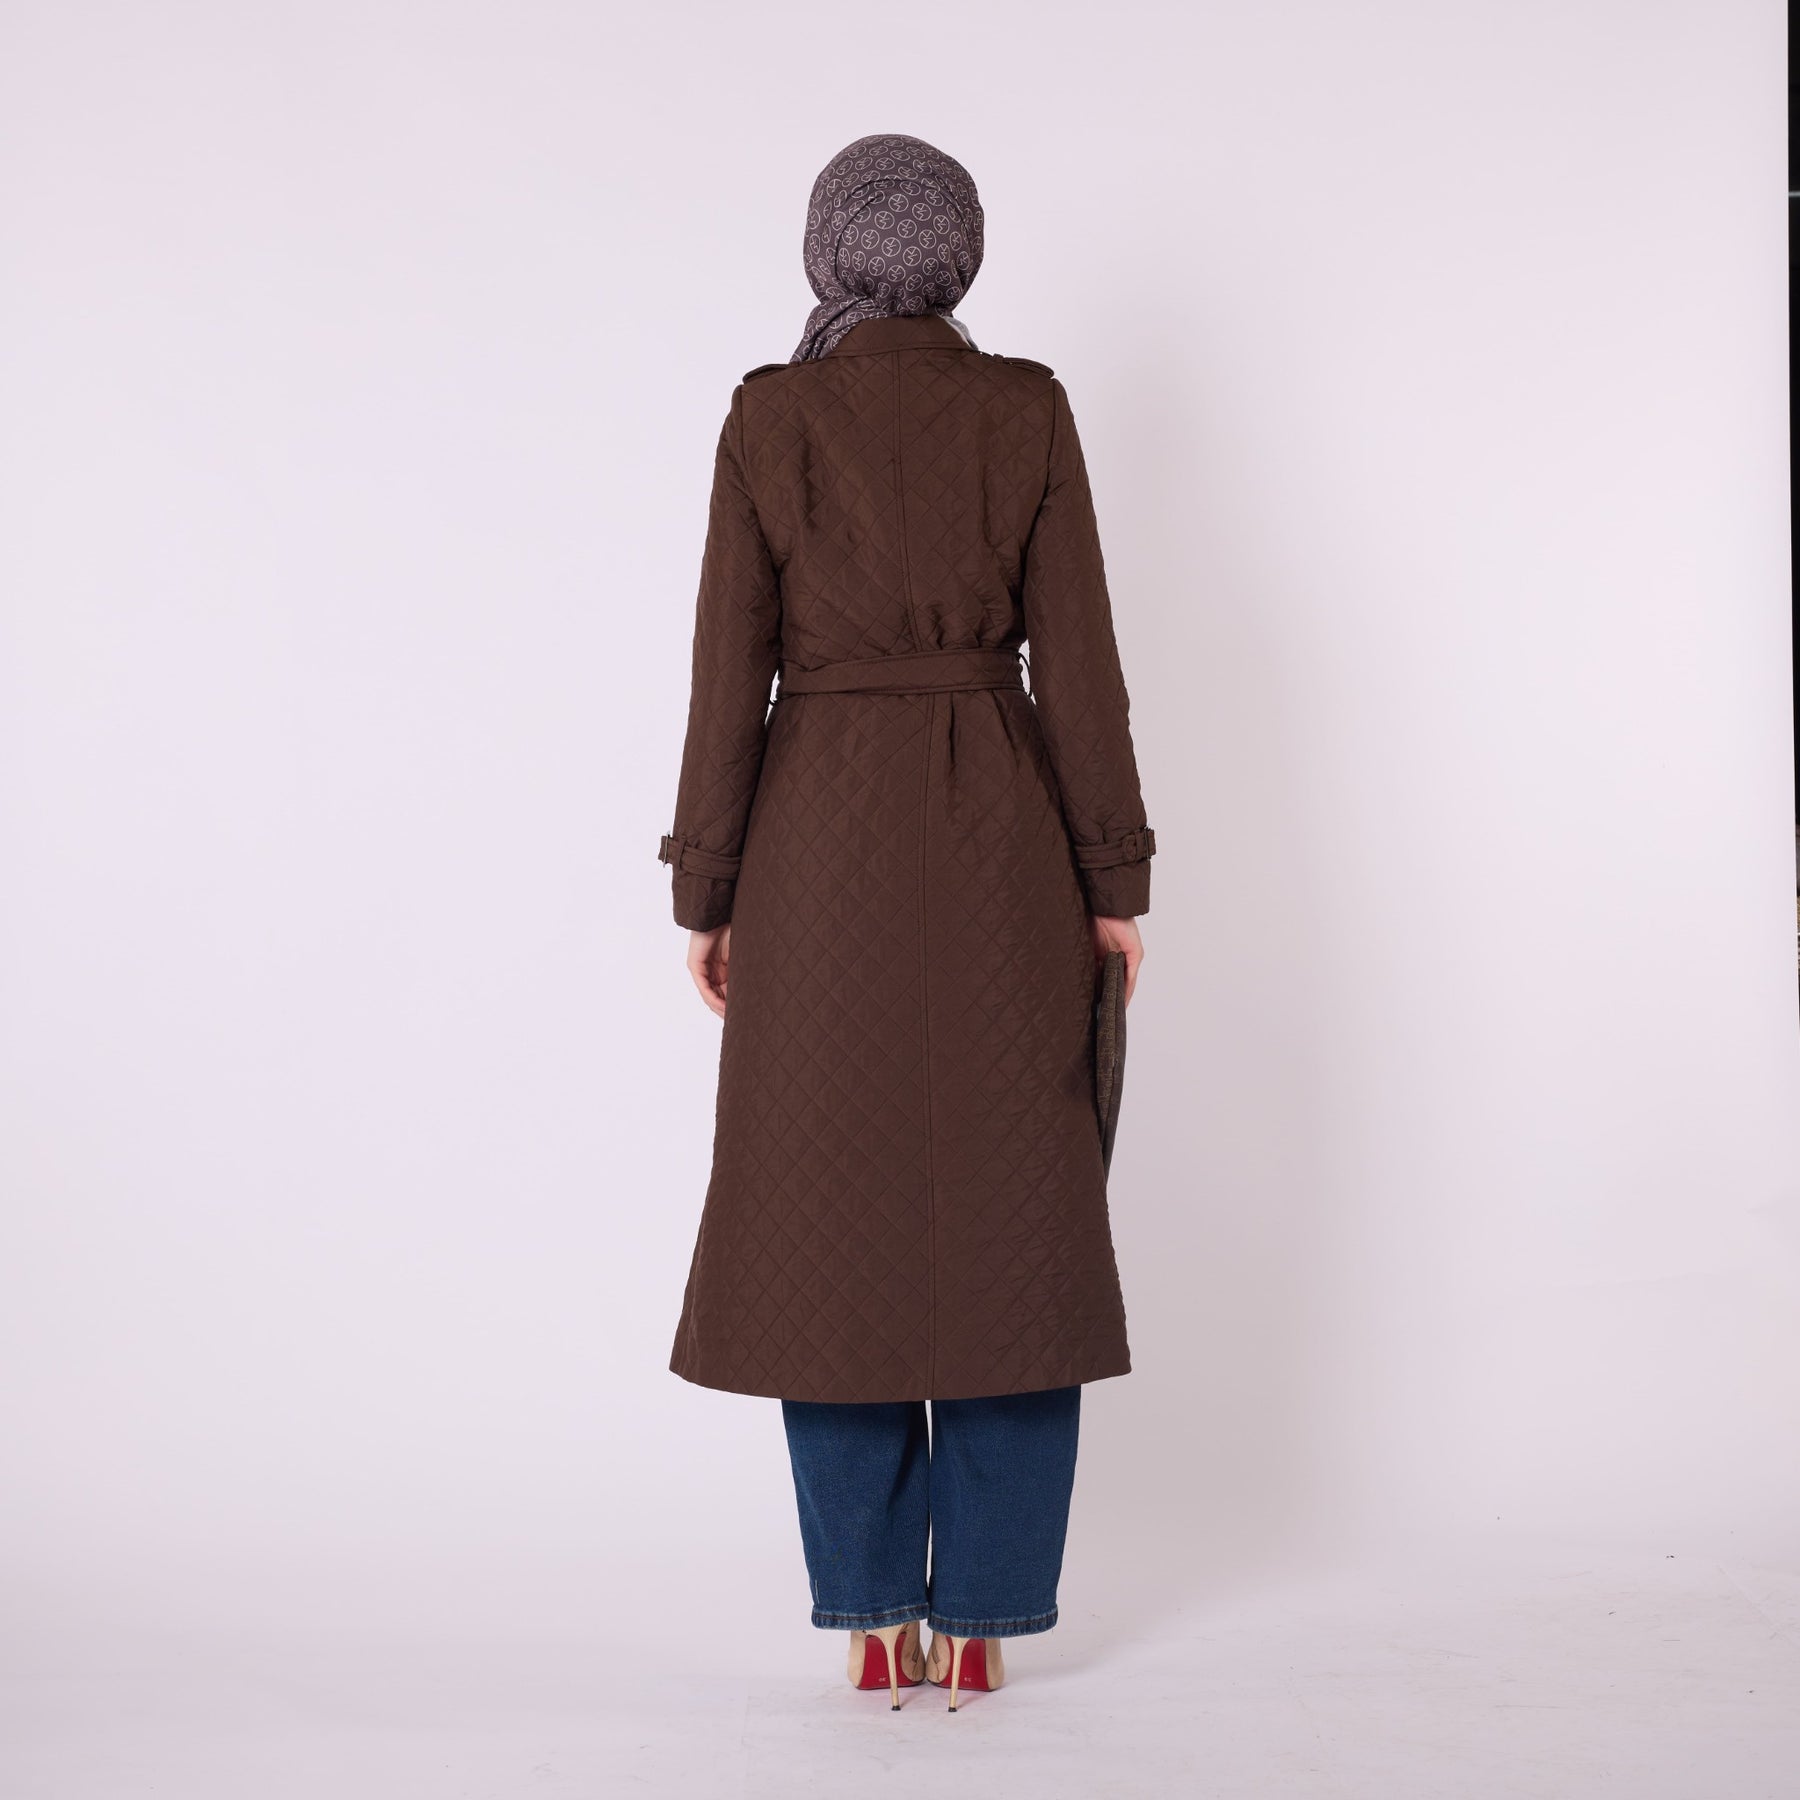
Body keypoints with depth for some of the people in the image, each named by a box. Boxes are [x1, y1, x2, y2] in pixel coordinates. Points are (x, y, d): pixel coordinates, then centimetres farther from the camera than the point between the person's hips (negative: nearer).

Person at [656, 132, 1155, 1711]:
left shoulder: (770, 419, -2)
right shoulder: (1028, 411, 1)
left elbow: (731, 669, -3)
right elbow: (1077, 659, -2)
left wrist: (708, 894, 4)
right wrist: (1114, 878, 5)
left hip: (822, 840, -1)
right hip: (997, 837, 1)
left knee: (832, 1213, 8)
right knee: (1006, 1212, 7)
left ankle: (875, 1612, 13)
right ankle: (982, 1614, 11)